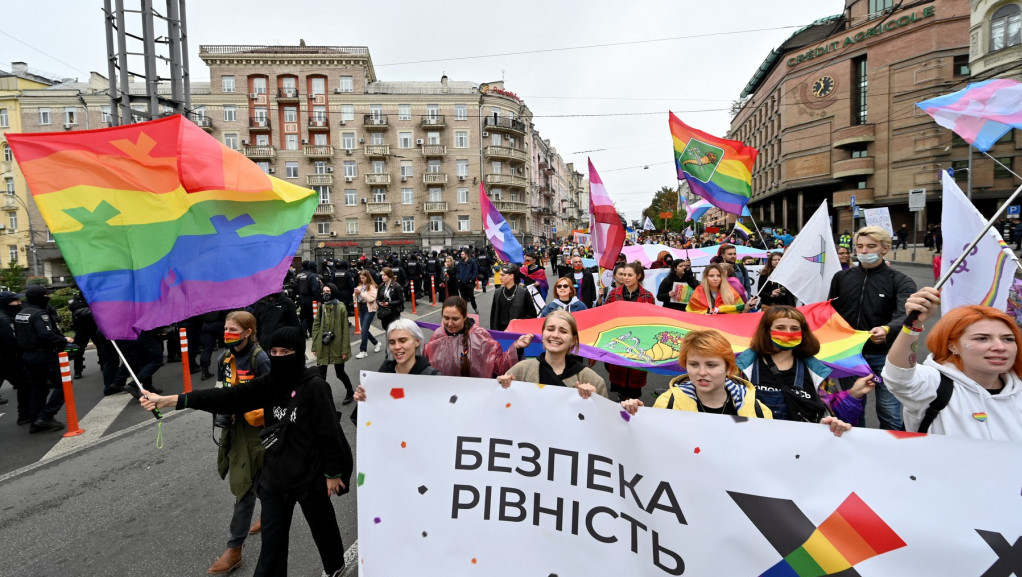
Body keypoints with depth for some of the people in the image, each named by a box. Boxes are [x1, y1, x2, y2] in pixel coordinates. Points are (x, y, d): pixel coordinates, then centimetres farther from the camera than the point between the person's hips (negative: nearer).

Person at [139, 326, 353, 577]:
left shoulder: (315, 386, -22)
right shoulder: (269, 383, -3)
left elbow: (330, 433, -18)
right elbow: (228, 397, -11)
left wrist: (333, 473, -12)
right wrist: (169, 400, -19)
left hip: (310, 475, -4)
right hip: (275, 475, 5)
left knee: (322, 525, 20)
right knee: (272, 539, 14)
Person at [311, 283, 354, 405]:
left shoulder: (341, 308, -10)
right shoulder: (322, 307, 4)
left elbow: (345, 330, -10)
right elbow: (316, 326, 6)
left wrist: (345, 349, -12)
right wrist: (315, 346, 2)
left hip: (337, 347, -4)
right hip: (323, 347, 4)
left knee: (339, 372, 11)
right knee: (320, 374, 2)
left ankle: (350, 392, 34)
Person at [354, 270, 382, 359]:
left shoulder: (372, 286, -10)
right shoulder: (360, 286, 10)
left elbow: (371, 298, -20)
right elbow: (356, 299, 13)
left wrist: (361, 293, -21)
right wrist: (356, 294, -7)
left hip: (369, 310, -7)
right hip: (361, 309, 7)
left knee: (364, 330, -8)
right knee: (365, 330, 12)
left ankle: (362, 351, 0)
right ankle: (376, 343, 33)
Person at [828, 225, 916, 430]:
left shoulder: (901, 282, -4)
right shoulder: (841, 277, 7)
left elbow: (905, 316, -21)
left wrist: (887, 329, -42)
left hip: (885, 356, -3)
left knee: (890, 414, 3)